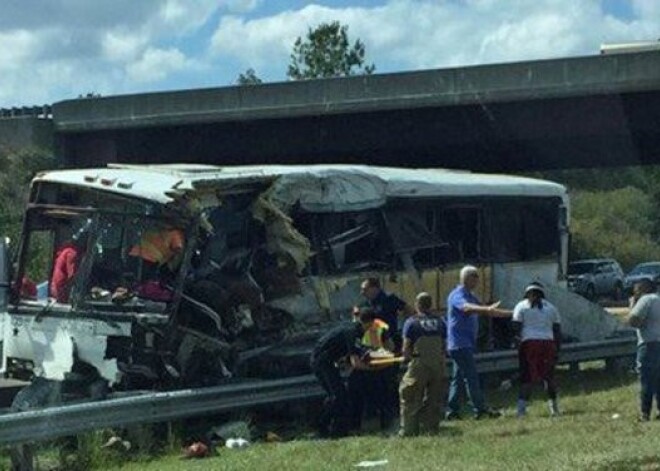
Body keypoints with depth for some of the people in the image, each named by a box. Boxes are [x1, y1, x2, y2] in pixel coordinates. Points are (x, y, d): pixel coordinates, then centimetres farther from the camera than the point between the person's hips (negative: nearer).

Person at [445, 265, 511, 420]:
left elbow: (483, 310, 26)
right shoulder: (457, 295, -13)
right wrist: (488, 309, -51)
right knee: (471, 376, -9)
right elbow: (467, 308, -34)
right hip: (459, 343, -10)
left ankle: (452, 411, 12)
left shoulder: (471, 296, 19)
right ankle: (480, 409, -9)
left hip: (466, 343, 10)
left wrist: (509, 313, 23)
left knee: (458, 378, 10)